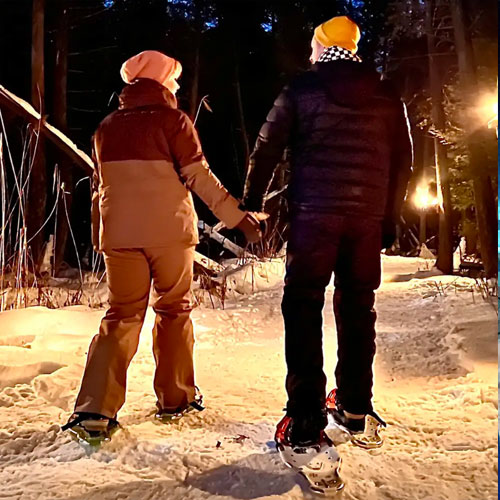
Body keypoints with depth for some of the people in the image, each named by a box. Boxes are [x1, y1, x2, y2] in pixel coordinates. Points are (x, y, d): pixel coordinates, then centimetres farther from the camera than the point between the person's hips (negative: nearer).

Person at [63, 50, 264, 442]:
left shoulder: (108, 127, 11)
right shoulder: (173, 120, -4)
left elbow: (100, 187, 14)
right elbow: (200, 177, -11)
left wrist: (99, 236, 23)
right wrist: (239, 217, -8)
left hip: (120, 236, 4)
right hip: (170, 233, -3)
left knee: (122, 316, 10)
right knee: (174, 310, 13)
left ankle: (94, 410, 1)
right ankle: (175, 399, 20)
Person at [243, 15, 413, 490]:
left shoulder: (302, 88, 5)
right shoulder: (386, 95, 14)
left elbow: (267, 148, 1)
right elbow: (402, 159, 13)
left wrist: (250, 203, 6)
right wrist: (390, 216, 19)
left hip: (314, 212, -3)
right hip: (368, 214, 4)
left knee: (303, 305, -2)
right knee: (357, 306, 11)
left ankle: (306, 418, -7)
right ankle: (355, 407, 19)